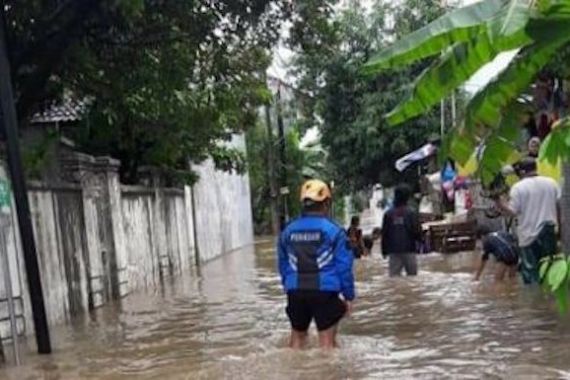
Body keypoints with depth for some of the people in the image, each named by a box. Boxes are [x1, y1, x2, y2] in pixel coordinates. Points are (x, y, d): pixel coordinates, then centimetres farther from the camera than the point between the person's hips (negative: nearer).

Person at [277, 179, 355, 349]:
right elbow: (344, 267, -8)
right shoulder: (333, 231, -8)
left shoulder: (288, 231, 6)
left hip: (296, 292, 4)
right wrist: (349, 296, 0)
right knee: (327, 340, 4)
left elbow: (283, 265, 11)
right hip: (325, 291, -4)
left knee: (297, 337, 20)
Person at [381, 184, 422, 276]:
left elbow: (384, 234, 5)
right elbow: (417, 232, -8)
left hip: (393, 251, 2)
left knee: (394, 277, 2)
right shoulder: (411, 213, -7)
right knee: (412, 276, 6)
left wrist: (384, 251, 13)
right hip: (409, 250, -2)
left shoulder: (388, 214, 1)